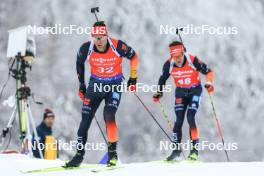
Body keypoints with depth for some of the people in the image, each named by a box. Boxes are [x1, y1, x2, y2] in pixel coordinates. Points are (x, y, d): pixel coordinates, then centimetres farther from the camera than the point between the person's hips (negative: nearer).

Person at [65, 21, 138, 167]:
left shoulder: (118, 46, -22)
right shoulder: (86, 48, -17)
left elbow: (133, 56, -2)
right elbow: (79, 63, 6)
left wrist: (133, 78, 1)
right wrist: (81, 84, 9)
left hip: (114, 85, -2)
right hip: (95, 84, 2)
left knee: (109, 117, -20)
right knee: (85, 119, -1)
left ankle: (112, 153, -4)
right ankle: (79, 155, 10)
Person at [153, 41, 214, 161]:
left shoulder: (193, 60, -24)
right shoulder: (169, 64, -15)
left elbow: (208, 72, -13)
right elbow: (163, 79, 4)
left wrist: (209, 83, -29)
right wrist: (159, 92, -3)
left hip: (195, 90, -3)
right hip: (180, 92, 3)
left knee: (190, 118, -17)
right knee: (179, 120, -6)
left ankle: (194, 149, -10)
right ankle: (176, 148, 6)